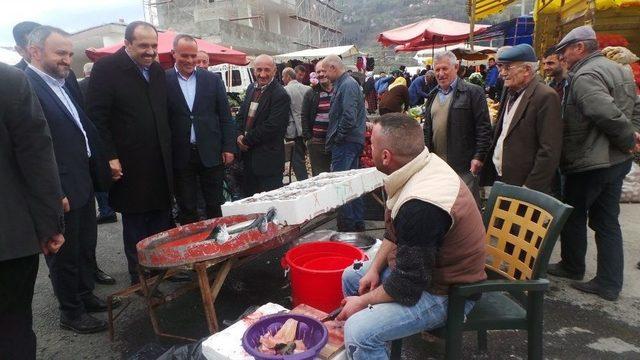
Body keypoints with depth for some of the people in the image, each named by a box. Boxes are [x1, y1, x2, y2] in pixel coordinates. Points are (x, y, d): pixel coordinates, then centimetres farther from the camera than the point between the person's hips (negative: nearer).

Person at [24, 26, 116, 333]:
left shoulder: (64, 84, 12)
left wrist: (99, 172, 8)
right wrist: (53, 192, -21)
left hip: (83, 183, 8)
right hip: (60, 191, -8)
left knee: (86, 246, 21)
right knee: (65, 254, 9)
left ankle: (86, 295, 39)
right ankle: (71, 313, 26)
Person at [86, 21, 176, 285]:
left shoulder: (158, 71, 11)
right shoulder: (106, 68, -7)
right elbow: (97, 117, -11)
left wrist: (168, 151, 10)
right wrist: (110, 157, -15)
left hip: (160, 163, 5)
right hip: (129, 165, -5)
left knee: (161, 219, 10)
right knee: (135, 224, 7)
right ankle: (139, 277, 20)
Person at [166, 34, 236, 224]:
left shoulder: (212, 80, 5)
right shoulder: (164, 81, -1)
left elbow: (225, 117, 6)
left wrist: (228, 147, 0)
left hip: (211, 153, 1)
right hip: (180, 156, -1)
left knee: (215, 206, 10)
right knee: (187, 210, 9)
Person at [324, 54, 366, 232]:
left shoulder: (347, 85, -15)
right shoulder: (343, 83, 16)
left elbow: (349, 117, -25)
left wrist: (338, 137, -14)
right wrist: (334, 137, 13)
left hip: (345, 144, -11)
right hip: (349, 142, 11)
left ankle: (347, 227, 2)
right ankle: (358, 223, 27)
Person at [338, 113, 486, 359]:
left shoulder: (420, 205, -34)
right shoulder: (427, 162, -6)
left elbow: (408, 285, -26)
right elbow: (396, 232, 8)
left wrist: (363, 301, -11)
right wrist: (375, 269, 2)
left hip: (445, 292, -9)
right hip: (421, 266, 10)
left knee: (359, 332, -25)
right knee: (351, 277, 17)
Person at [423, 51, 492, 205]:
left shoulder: (473, 92, -5)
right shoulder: (433, 96, 14)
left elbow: (483, 127, -9)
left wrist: (479, 156, -14)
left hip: (464, 164, -5)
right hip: (436, 163, 6)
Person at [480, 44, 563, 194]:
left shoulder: (546, 97, -13)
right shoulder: (512, 94, 13)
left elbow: (550, 151, -18)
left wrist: (530, 188, -19)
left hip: (523, 185, -7)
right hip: (500, 180, 7)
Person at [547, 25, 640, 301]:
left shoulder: (584, 76, -18)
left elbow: (606, 113, -30)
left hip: (587, 164, -9)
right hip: (617, 161, 9)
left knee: (573, 216, 11)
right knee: (607, 221, 13)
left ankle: (572, 267, 30)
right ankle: (609, 284, 19)